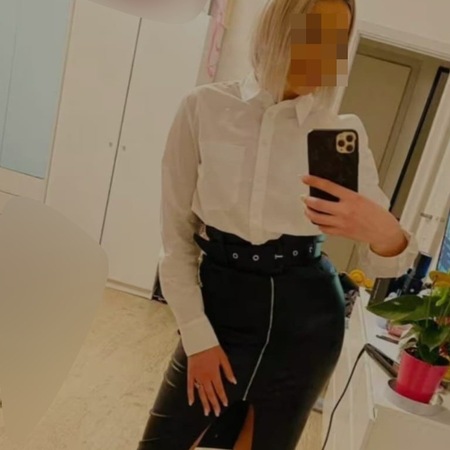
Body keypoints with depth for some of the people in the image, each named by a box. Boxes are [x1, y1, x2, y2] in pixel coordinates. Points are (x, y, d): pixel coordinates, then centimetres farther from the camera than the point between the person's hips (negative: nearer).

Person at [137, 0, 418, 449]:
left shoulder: (345, 131, -5)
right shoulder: (204, 108, -8)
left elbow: (383, 263, -5)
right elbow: (175, 235, -5)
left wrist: (382, 232, -29)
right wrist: (197, 336, -7)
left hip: (306, 317, 2)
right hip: (222, 305, -1)